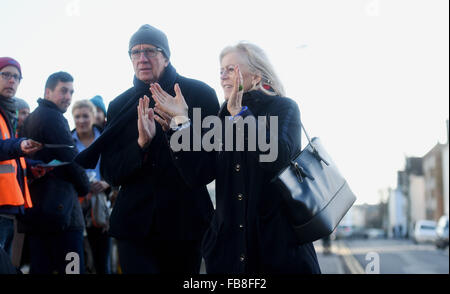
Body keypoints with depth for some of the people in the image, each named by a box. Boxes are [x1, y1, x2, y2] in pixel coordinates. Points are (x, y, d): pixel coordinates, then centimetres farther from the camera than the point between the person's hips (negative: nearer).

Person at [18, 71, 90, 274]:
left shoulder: (30, 119, 20)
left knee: (40, 267, 9)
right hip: (57, 208, -10)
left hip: (33, 209, 10)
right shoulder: (53, 117, -9)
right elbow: (70, 159, -13)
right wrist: (85, 187, 5)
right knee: (71, 269, -9)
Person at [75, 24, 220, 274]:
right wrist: (141, 143, -16)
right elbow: (110, 173, 2)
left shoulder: (200, 94, -2)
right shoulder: (119, 106, 7)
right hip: (135, 223, 1)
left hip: (186, 223, -1)